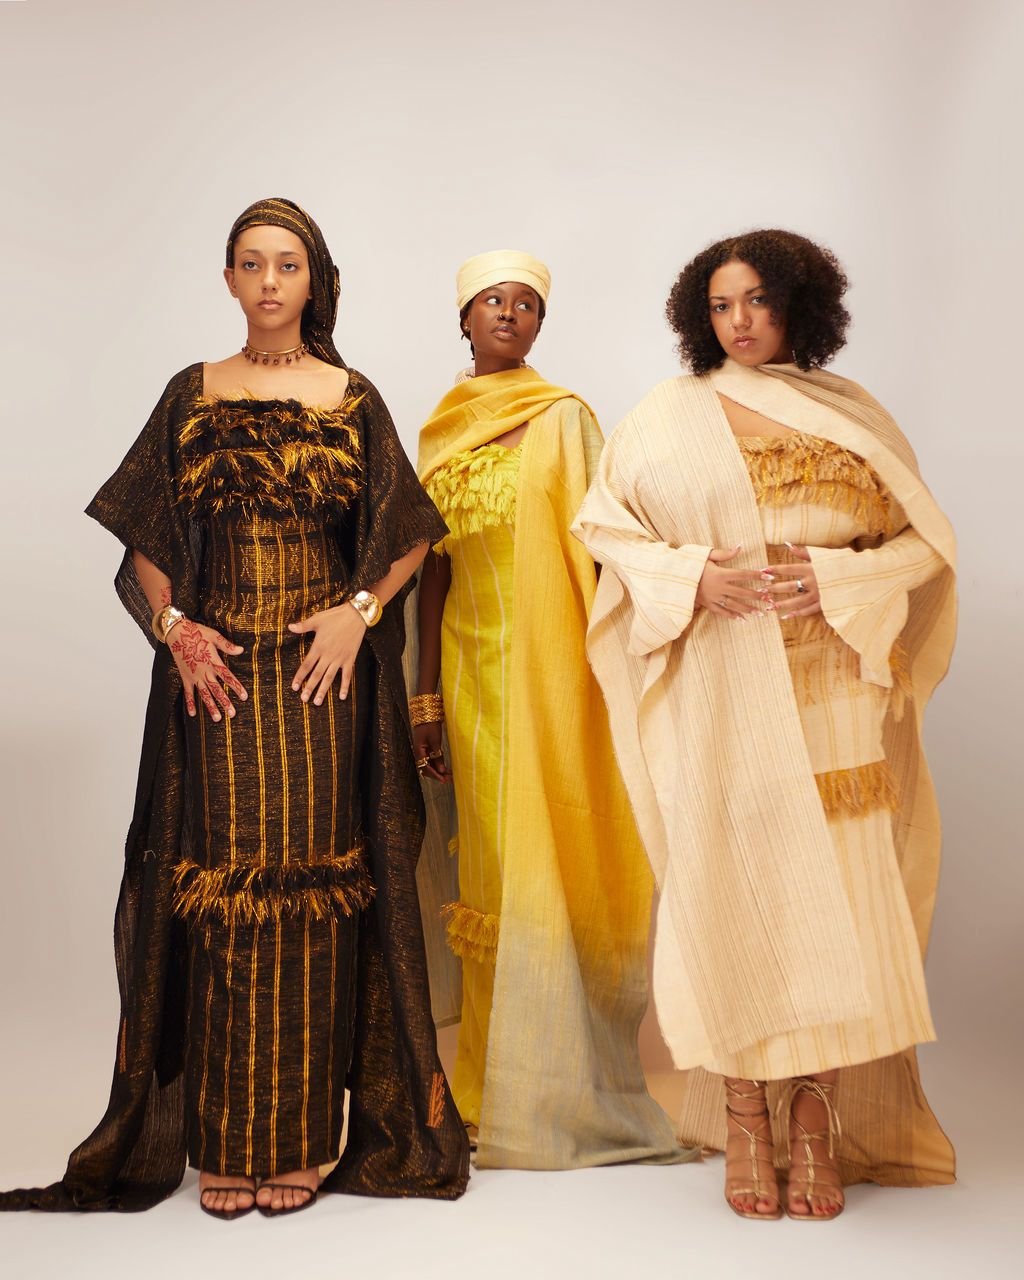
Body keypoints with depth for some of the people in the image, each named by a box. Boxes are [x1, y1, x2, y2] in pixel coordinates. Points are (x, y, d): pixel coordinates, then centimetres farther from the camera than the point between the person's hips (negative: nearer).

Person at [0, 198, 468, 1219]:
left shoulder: (354, 400, 7)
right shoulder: (191, 395, 10)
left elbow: (407, 540, 8)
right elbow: (145, 541, 10)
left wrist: (360, 610, -8)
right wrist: (174, 625, -5)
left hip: (322, 673, -1)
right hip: (217, 676, 1)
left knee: (312, 891, 0)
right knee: (218, 892, 1)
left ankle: (300, 1140, 12)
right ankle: (223, 1141, 12)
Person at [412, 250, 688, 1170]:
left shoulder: (564, 418, 0)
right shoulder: (441, 432, 13)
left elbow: (596, 550, -5)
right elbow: (433, 569, 12)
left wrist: (607, 670, -13)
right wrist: (426, 698, 9)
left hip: (549, 665, -4)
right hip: (472, 666, 4)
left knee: (543, 860, -3)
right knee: (489, 866, 8)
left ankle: (552, 1093, 10)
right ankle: (493, 1084, 20)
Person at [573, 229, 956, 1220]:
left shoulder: (854, 418, 11)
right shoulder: (670, 416, 9)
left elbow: (924, 541, 8)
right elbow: (605, 523, 6)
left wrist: (838, 580, -9)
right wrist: (694, 578, -10)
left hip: (835, 696, 1)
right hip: (721, 700, -1)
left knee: (834, 895, -2)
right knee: (730, 886, -1)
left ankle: (817, 1116, 10)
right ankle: (744, 1117, 10)